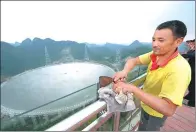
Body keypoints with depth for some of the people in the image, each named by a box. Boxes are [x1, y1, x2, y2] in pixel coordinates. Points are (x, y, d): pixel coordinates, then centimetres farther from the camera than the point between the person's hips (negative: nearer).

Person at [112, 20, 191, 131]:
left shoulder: (179, 69, -36)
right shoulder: (155, 54, -17)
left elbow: (168, 109, -41)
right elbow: (133, 60, -11)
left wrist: (133, 88, -48)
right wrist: (125, 71, -33)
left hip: (157, 112, -5)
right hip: (145, 104, 5)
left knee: (150, 128, 26)